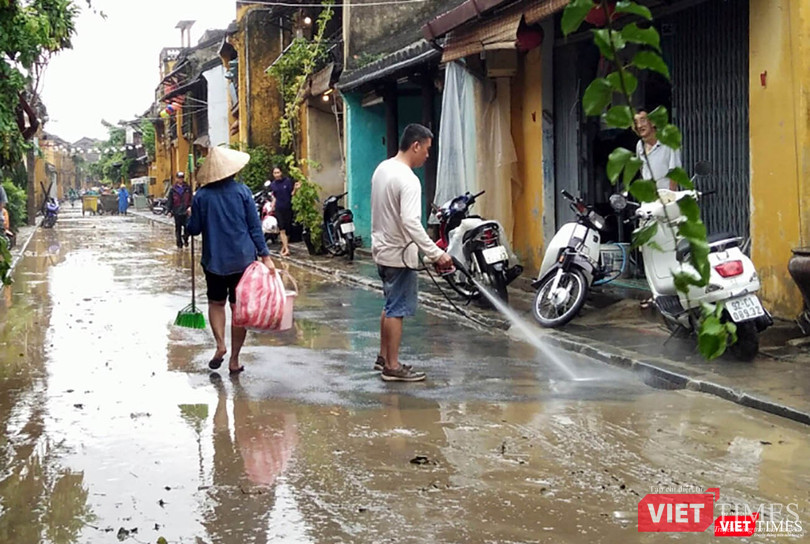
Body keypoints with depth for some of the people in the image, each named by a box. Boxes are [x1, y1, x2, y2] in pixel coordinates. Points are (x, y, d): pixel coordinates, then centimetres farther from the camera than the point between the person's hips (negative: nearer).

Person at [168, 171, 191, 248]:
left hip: (186, 211, 0)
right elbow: (170, 201, 5)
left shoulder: (187, 188, 4)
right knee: (178, 227, 6)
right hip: (177, 212, 0)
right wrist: (170, 211, 2)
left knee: (187, 226, -6)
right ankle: (179, 242, 16)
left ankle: (185, 238, 19)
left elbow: (191, 199, 4)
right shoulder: (173, 189, 2)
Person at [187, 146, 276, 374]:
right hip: (243, 259, 0)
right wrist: (265, 255, -2)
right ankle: (234, 359, 10)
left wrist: (191, 215, 22)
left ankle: (220, 344, -5)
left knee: (216, 303, 17)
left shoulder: (201, 196, -5)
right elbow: (255, 226, -5)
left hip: (214, 260, 0)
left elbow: (194, 229, 1)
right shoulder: (242, 191, -5)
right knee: (239, 307, 7)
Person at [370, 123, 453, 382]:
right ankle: (392, 367, 4)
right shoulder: (408, 180, -22)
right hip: (399, 254, -10)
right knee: (397, 310, -2)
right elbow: (410, 223, -32)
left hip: (382, 249, 10)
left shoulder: (382, 169, 7)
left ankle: (384, 357, 28)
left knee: (390, 306, 19)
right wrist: (436, 254, -32)